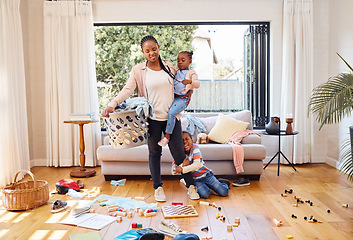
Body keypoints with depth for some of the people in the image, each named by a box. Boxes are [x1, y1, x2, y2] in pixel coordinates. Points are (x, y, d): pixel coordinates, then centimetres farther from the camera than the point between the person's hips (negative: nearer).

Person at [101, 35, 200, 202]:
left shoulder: (170, 68, 8)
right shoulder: (138, 71, 0)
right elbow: (127, 89, -10)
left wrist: (189, 91, 5)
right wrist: (112, 104, -25)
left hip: (172, 117, 1)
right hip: (152, 118, -1)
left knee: (178, 152, 4)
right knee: (154, 152, 9)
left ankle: (190, 186, 19)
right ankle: (158, 188, 24)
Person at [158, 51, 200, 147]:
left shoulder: (192, 73, 0)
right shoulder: (176, 71, 18)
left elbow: (197, 84, -14)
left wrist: (190, 81, -35)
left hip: (182, 98, -7)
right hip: (172, 96, 8)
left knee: (171, 113, -25)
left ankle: (167, 135, -18)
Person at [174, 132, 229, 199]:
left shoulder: (195, 148, -13)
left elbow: (198, 164, -26)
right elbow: (173, 171, -14)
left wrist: (182, 169, -31)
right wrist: (183, 165, -31)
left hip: (206, 174, -1)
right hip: (195, 180, 1)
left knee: (224, 192, -10)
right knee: (205, 194, -28)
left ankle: (221, 183, 23)